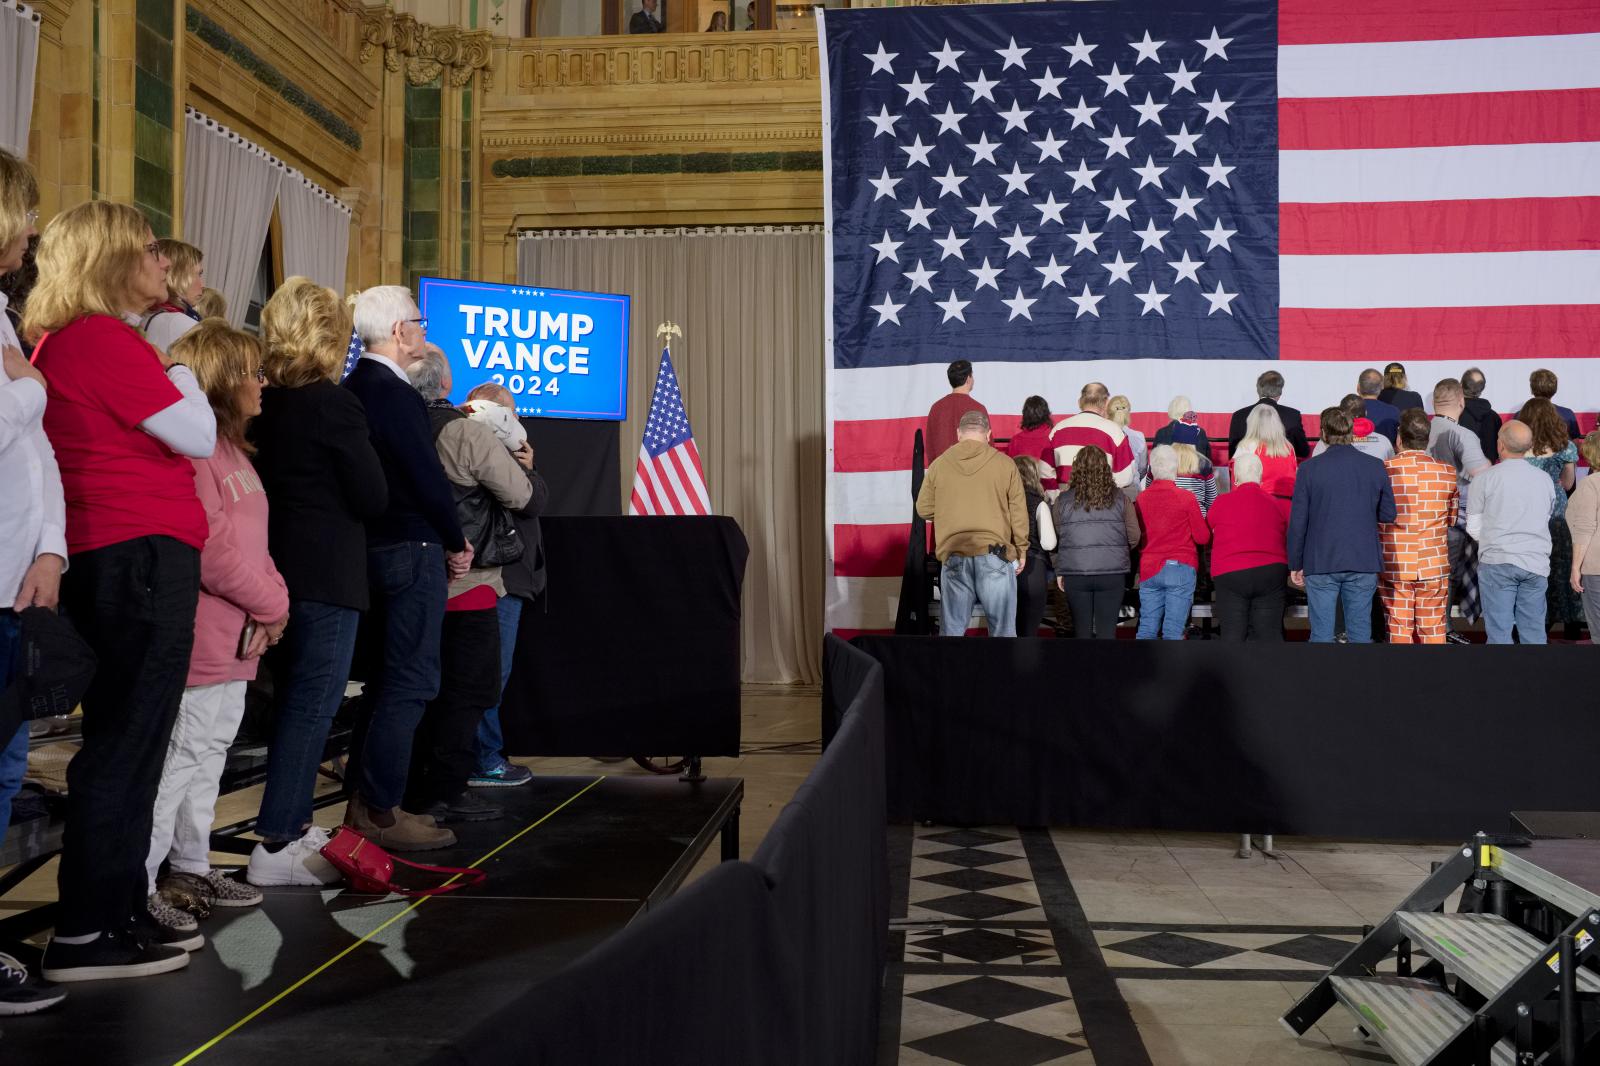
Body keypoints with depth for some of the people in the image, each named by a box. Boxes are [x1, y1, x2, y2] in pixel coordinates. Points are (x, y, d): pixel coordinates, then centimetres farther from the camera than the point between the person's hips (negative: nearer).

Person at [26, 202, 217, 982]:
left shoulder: (61, 339, 18)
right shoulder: (104, 338, -12)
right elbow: (198, 436, -9)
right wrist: (177, 368, 3)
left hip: (111, 560, 10)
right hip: (141, 557, -10)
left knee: (125, 742, 14)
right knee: (125, 744, -6)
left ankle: (120, 912, 22)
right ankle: (86, 934, 0)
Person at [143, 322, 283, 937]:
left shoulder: (230, 448, 16)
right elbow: (210, 547, -22)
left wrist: (273, 599, -1)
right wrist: (271, 605, -12)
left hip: (236, 638, 10)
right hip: (199, 639, -10)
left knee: (210, 752, 18)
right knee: (178, 758, -6)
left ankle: (190, 863, 31)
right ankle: (137, 885, 3)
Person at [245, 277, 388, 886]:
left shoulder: (262, 403, 5)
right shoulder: (334, 405, -15)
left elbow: (261, 477, 15)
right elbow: (374, 498, -10)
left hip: (275, 567, 8)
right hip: (325, 574, -8)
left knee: (293, 700, 18)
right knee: (312, 706, -3)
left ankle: (291, 823, 28)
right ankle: (276, 848, -3)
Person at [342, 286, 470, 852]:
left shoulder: (352, 389, 12)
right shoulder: (397, 395, -17)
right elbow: (428, 477, -19)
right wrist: (456, 544, -4)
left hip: (374, 547, 10)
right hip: (413, 551, -10)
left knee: (386, 678, 16)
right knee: (409, 683, -4)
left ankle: (364, 801, 23)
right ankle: (381, 813, 1)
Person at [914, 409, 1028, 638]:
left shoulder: (939, 464, 4)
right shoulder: (1005, 464, 1)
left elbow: (924, 509, 11)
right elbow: (1018, 512, 3)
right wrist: (1021, 549, 13)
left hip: (954, 553, 1)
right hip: (995, 553, -1)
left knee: (952, 627, 7)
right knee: (1003, 627, 6)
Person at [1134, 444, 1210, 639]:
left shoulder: (1140, 499, 3)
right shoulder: (1187, 498, -7)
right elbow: (1203, 537, -2)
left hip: (1148, 570, 3)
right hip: (1180, 567, -3)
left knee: (1147, 629, 6)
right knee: (1173, 631, -1)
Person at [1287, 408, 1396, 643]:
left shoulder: (1309, 468, -5)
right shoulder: (1375, 467, 1)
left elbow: (1298, 522, -4)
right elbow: (1388, 514, 7)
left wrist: (1295, 564, 5)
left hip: (1321, 563, -2)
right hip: (1364, 563, 2)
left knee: (1321, 635, 2)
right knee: (1361, 633, 9)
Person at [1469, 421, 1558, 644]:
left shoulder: (1486, 478, -5)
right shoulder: (1545, 479, 7)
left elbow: (1474, 529, -1)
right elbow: (1547, 520, 14)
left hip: (1497, 562, -3)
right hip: (1536, 564, 4)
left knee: (1499, 634, -1)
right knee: (1534, 633, 8)